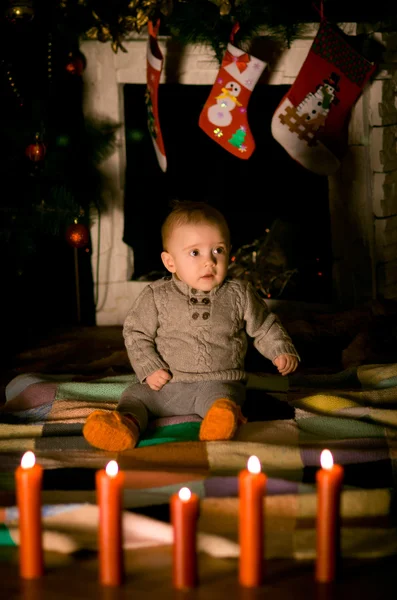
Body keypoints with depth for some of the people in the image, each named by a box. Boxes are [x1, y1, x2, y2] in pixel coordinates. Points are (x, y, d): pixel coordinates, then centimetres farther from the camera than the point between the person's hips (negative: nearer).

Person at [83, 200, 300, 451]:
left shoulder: (239, 294, 4)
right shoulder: (156, 296, 2)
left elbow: (264, 327, 15)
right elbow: (136, 333, 8)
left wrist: (282, 352, 0)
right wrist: (148, 369, -5)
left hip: (219, 383, -2)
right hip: (167, 384, 2)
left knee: (217, 396, -34)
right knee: (136, 394, -19)